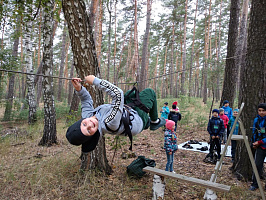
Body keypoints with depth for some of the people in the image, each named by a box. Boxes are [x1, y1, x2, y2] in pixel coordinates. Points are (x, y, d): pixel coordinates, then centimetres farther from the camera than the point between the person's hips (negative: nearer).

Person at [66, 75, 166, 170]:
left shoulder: (86, 115, -24)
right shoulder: (110, 124, -46)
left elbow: (86, 99, -5)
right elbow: (118, 94, -51)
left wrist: (79, 89, -23)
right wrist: (95, 81, -49)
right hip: (138, 118, -7)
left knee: (130, 93, 28)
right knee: (149, 92, 5)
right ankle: (154, 122, 27)